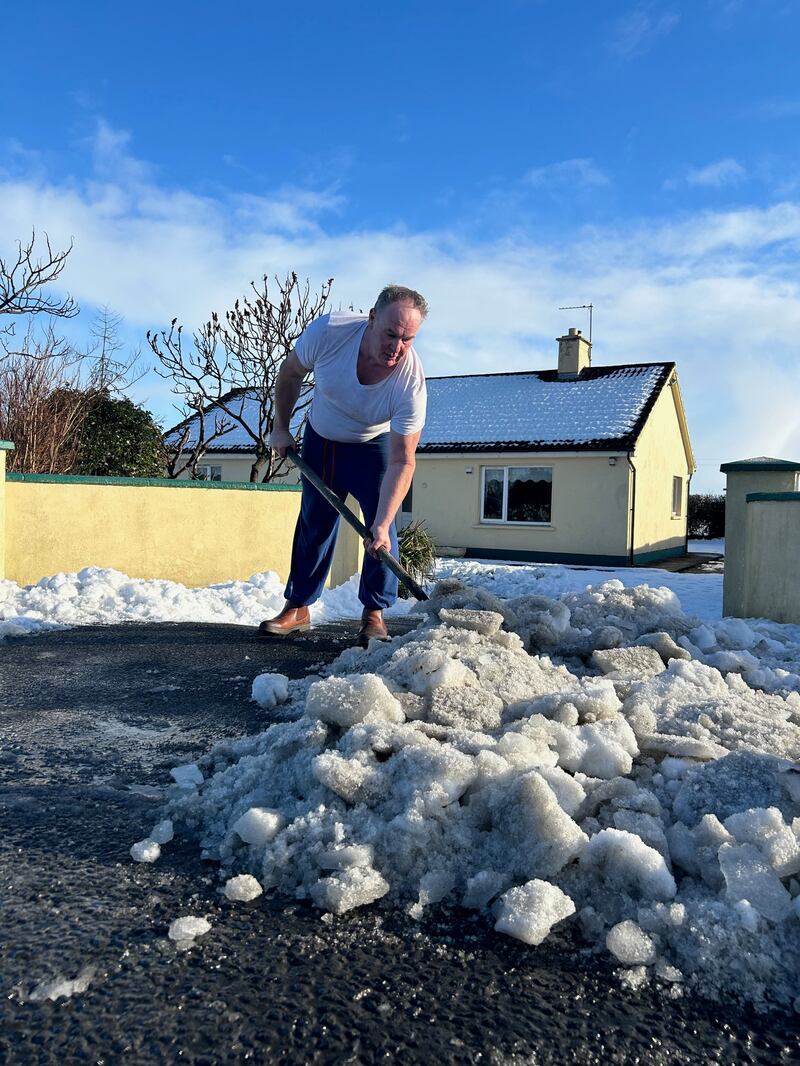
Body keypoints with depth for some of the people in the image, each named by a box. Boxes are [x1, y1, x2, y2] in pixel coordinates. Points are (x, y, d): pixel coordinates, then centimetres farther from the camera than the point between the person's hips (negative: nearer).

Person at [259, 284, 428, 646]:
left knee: (380, 527, -15)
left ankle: (374, 614, 2)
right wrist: (280, 427, -2)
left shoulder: (411, 381, -35)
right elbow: (290, 373, -10)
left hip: (374, 445, -2)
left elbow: (401, 461, -35)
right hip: (320, 439, 2)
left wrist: (382, 524, -45)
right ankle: (298, 608, 21)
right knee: (313, 524, 8)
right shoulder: (328, 331, -32)